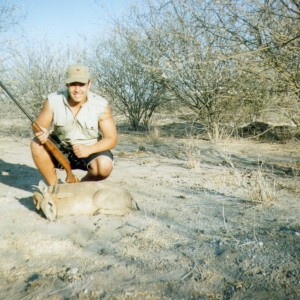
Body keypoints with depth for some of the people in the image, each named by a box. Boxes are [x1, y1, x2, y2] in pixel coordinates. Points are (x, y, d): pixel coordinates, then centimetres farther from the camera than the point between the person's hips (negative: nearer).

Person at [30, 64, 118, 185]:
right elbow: (38, 127, -6)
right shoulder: (53, 100, -14)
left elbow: (112, 139, -16)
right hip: (61, 149, 2)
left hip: (90, 150, -2)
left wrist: (89, 149, -32)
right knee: (37, 145, -24)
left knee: (104, 167, -31)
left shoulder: (101, 105, -18)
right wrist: (41, 133, -31)